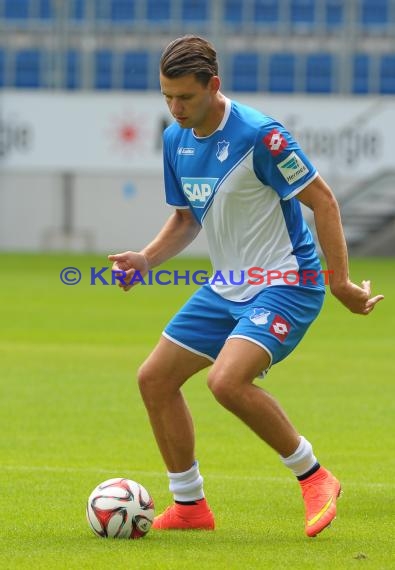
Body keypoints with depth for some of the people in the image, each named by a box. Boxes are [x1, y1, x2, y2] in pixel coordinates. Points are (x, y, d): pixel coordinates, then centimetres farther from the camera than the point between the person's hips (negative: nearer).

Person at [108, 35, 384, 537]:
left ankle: (313, 478, -10)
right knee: (154, 379, 5)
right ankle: (189, 505, 18)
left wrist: (340, 281, -16)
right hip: (226, 288, 9)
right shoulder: (175, 140, 4)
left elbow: (321, 200, -16)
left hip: (285, 284, -9)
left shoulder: (258, 134, -21)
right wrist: (146, 259, 0)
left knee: (227, 380, -29)